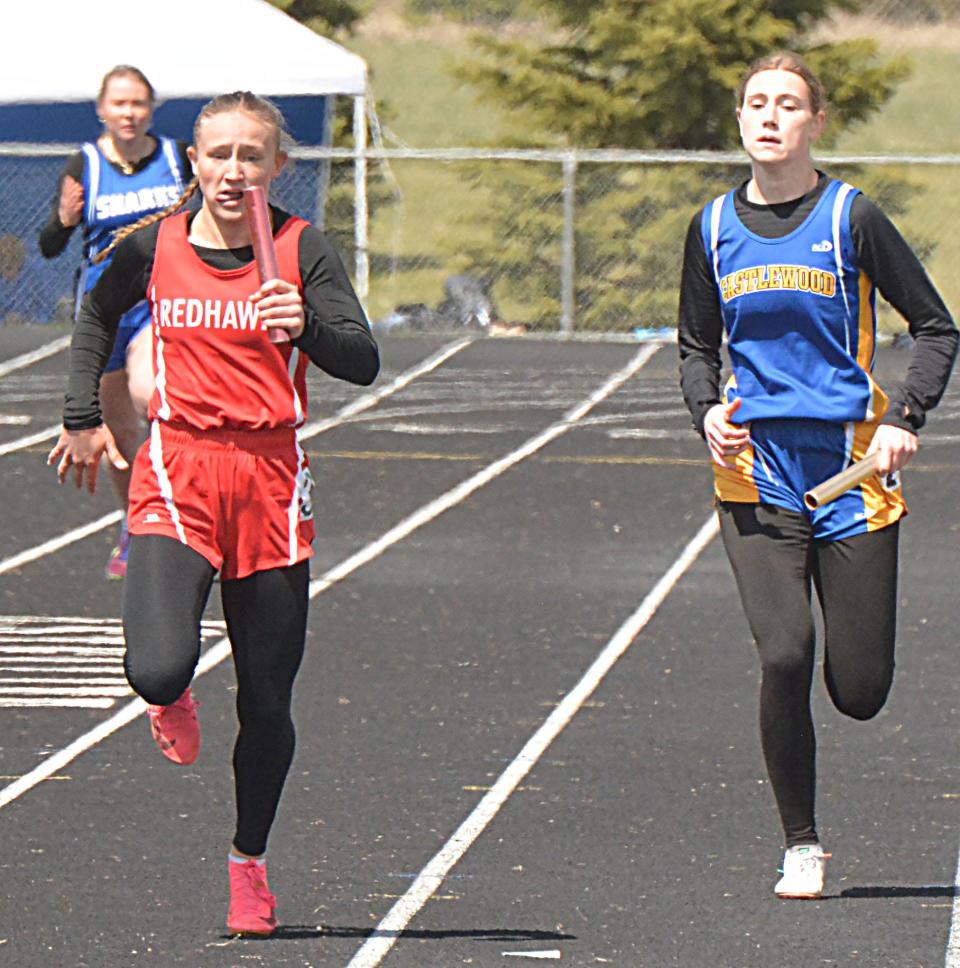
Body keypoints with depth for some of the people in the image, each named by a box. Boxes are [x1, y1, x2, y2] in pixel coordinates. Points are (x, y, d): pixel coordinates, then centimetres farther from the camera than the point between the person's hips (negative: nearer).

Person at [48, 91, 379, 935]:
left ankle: (249, 861, 27)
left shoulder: (302, 249, -4)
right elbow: (97, 314, 22)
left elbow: (363, 363, -14)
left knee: (267, 701, 4)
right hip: (176, 475, 0)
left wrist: (306, 327, -33)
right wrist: (84, 416, 19)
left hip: (270, 480, 0)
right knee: (159, 668, -22)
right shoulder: (153, 245, 1)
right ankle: (171, 697, 18)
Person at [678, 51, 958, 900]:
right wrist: (708, 410, -2)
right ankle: (801, 845, -1)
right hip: (757, 473, 2)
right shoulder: (716, 229, 6)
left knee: (859, 693, 1)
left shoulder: (851, 218, -4)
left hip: (852, 471, -2)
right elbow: (697, 346, 19)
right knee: (784, 656, -16)